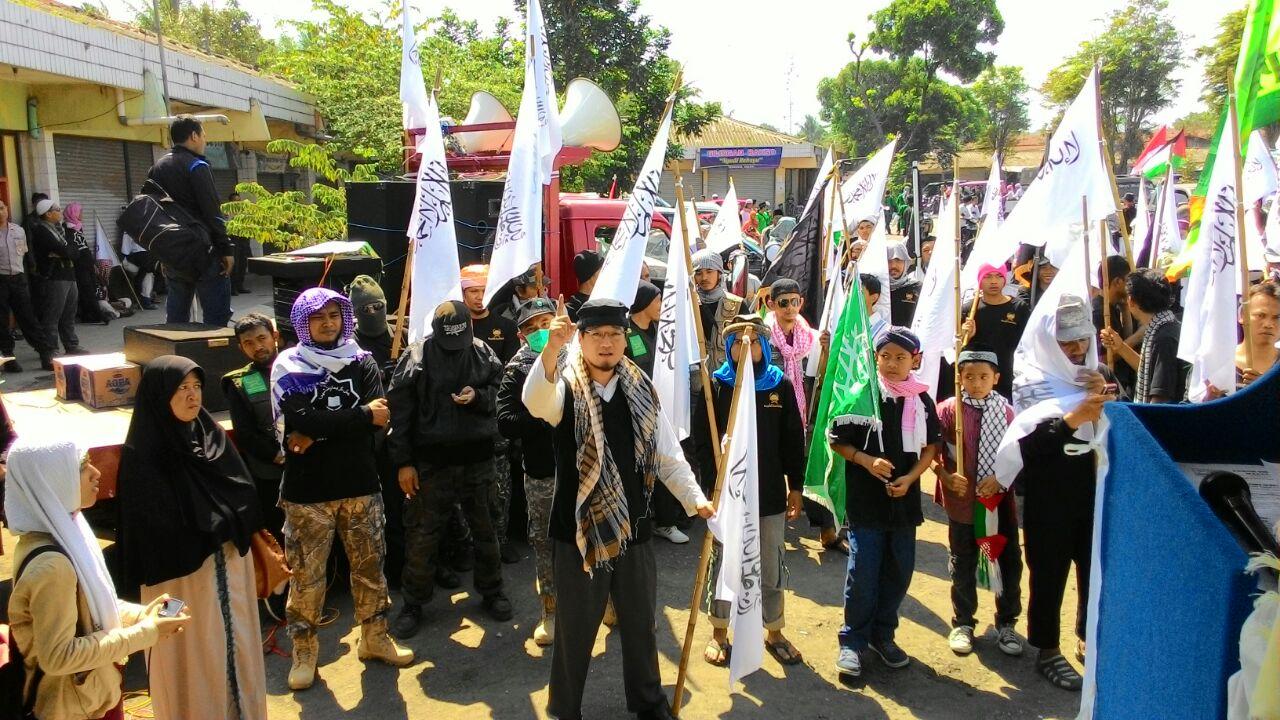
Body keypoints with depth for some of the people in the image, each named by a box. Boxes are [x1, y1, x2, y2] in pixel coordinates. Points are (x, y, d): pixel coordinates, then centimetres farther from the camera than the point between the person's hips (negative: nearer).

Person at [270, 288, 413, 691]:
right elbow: (304, 421, -18)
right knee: (306, 574, 4)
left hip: (360, 484, 3)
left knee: (370, 565, 12)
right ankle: (304, 651, 22)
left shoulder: (361, 362, 4)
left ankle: (375, 638, 30)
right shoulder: (289, 367, -2)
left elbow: (380, 418, -11)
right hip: (307, 490, -2)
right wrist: (362, 415, -14)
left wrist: (320, 432, -17)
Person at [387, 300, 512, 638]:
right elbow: (399, 411, -6)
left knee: (484, 527, 14)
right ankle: (414, 603, 22)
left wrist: (478, 396, -13)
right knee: (422, 534, 4)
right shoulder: (416, 357, -7)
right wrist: (404, 462, -8)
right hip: (431, 461, -2)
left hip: (477, 457, 3)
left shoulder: (483, 352, 0)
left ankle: (491, 592, 33)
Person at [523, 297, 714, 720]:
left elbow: (668, 455, 5)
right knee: (576, 627, 10)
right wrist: (552, 347, -51)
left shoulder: (641, 391, 2)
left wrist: (696, 499, -6)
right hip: (579, 527, -4)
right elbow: (535, 401, -36)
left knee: (640, 621, 20)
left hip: (633, 526, 4)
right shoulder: (566, 387, -11)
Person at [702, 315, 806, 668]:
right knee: (723, 564, 12)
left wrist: (796, 487, 5)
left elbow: (794, 441, 5)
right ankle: (719, 632, 29)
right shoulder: (716, 385, -6)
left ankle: (774, 632, 32)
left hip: (771, 493, 2)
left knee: (772, 569, 13)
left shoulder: (781, 385, 0)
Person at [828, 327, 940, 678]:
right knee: (862, 573, -1)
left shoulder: (921, 400, 4)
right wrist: (867, 460, -17)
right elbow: (836, 440, -2)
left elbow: (930, 447, 11)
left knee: (899, 571, 12)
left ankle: (882, 635, 30)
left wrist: (910, 478, -5)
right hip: (865, 501, -4)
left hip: (904, 500, 4)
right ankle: (853, 640, 15)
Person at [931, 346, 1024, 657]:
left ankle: (1006, 623, 29)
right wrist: (946, 476, -20)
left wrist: (1002, 478, -13)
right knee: (963, 565, 12)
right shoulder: (948, 409, -9)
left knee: (1009, 562, 10)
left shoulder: (1006, 411, -2)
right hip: (962, 500, -2)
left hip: (1000, 499, 2)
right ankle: (963, 623, 29)